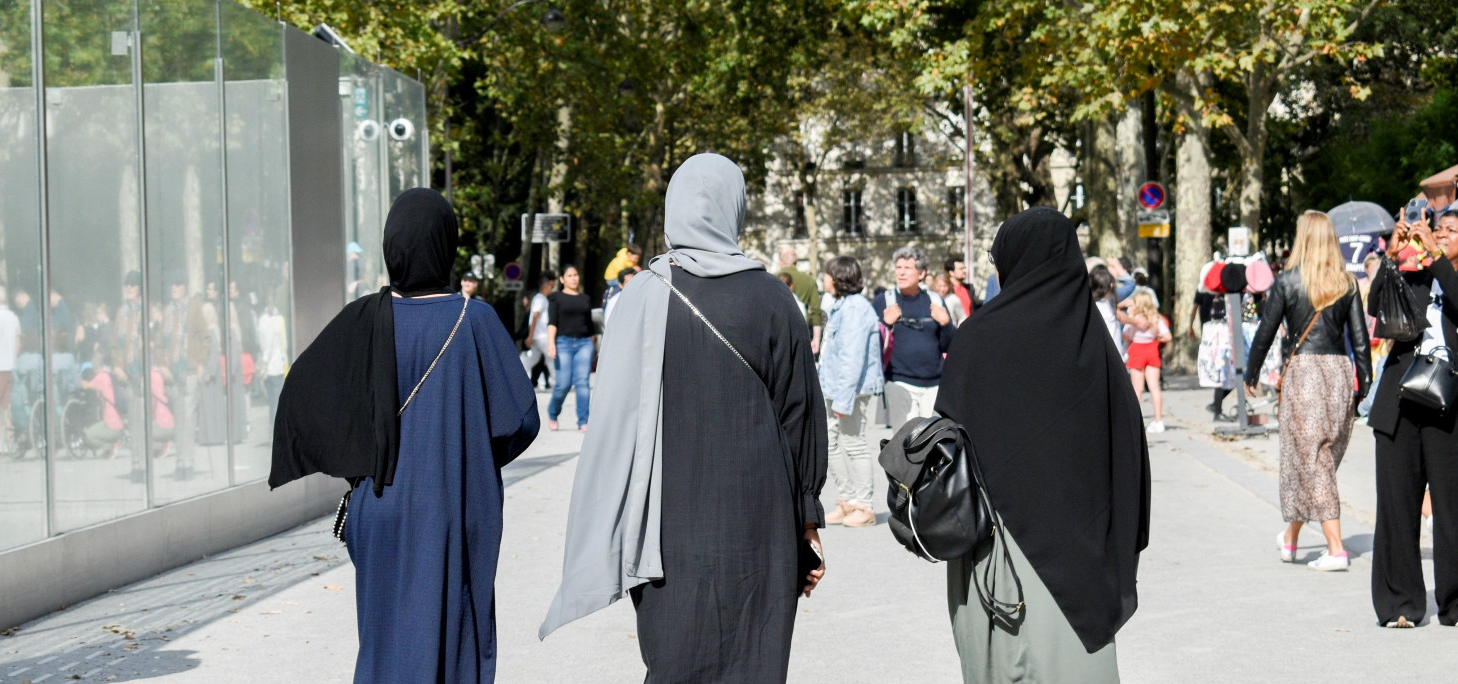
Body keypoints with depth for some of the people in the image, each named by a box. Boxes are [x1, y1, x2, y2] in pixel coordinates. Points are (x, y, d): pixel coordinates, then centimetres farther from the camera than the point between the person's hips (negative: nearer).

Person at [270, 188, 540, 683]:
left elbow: (302, 390, -8)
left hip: (382, 508, 2)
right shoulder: (472, 319, -10)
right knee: (453, 632, 8)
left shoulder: (366, 319, -5)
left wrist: (354, 461, 5)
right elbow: (520, 415, -10)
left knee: (387, 633, 15)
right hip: (455, 508, -2)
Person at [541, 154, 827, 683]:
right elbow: (802, 415, 3)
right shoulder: (771, 300, -1)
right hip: (759, 520, 1)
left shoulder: (646, 296, -5)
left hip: (673, 522, 0)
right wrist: (808, 518, 12)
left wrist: (613, 536, 1)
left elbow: (616, 419, -5)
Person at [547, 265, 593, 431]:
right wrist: (551, 344, -16)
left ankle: (583, 421, -8)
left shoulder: (585, 299, 18)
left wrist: (592, 346, 21)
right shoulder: (556, 298, 7)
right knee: (563, 384, -8)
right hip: (564, 342, -3)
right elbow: (552, 322, -3)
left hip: (584, 343, 3)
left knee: (583, 382, -8)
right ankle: (552, 414, 18)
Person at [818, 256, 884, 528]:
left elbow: (853, 358, -22)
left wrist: (844, 398, -24)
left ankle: (864, 507, 8)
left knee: (853, 444, -2)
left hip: (854, 388, -10)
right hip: (834, 388, 10)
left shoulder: (855, 308, -17)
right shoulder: (838, 306, 14)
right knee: (831, 443, 13)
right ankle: (847, 501, 23)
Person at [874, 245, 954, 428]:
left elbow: (948, 346, 11)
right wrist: (886, 324, -15)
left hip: (934, 385, 3)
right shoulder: (883, 301, 3)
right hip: (899, 384, -3)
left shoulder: (935, 301, 10)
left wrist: (946, 324, -7)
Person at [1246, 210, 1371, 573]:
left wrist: (1251, 376, 9)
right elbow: (1360, 337, 4)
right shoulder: (1347, 283, 5)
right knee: (1323, 459, 15)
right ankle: (1290, 538, 27)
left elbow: (1265, 332, -1)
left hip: (1303, 370, -4)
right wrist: (1364, 383, 12)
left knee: (1308, 460, 0)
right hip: (1340, 371, 4)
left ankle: (1335, 549, -5)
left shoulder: (1287, 280, -3)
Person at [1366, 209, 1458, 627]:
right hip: (1399, 404, 3)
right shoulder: (1415, 276, 16)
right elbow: (1377, 303, 1)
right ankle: (1399, 603, 9)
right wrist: (1393, 253, -6)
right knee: (1396, 502, 2)